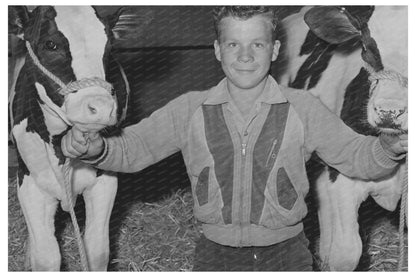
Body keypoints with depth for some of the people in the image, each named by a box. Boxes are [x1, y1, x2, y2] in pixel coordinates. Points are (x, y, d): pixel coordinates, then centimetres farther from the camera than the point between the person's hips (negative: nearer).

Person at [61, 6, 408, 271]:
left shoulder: (303, 109, -3)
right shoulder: (189, 110, -1)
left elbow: (356, 156, -2)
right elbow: (131, 148, 1)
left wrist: (390, 148, -24)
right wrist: (95, 149, -20)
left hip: (285, 255, 0)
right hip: (216, 254, 1)